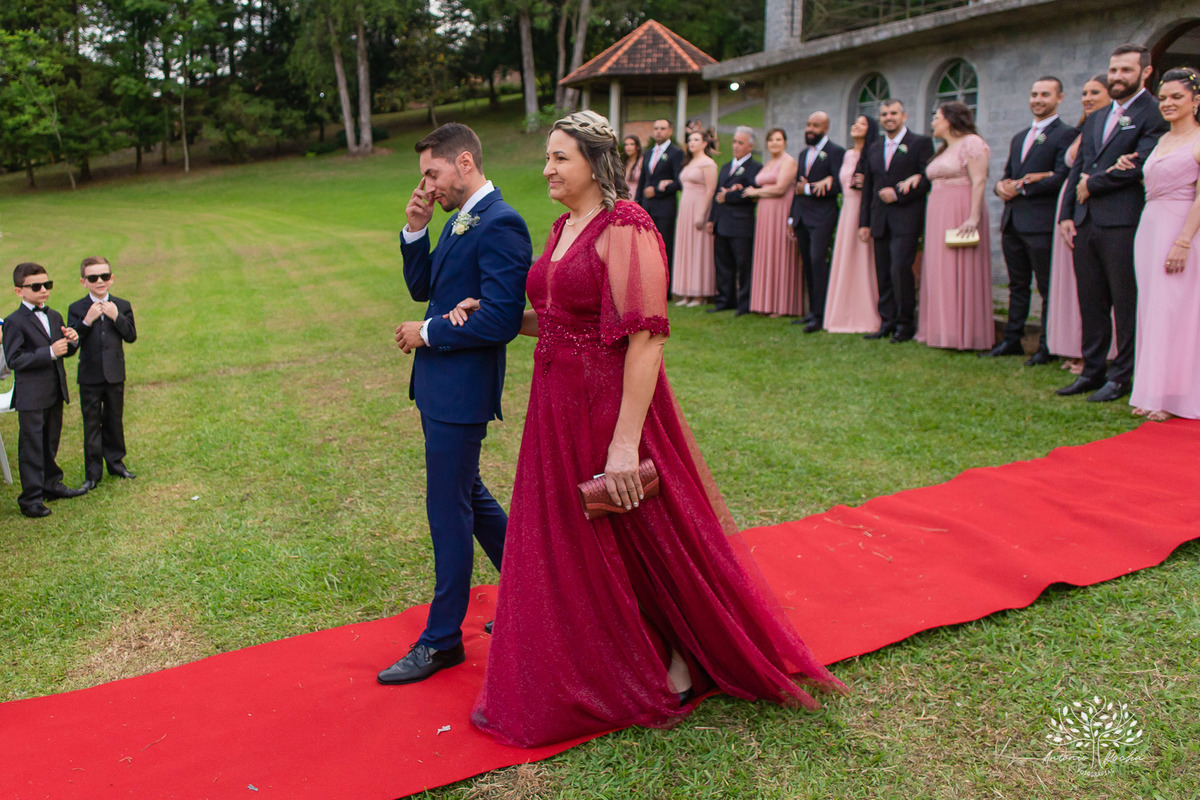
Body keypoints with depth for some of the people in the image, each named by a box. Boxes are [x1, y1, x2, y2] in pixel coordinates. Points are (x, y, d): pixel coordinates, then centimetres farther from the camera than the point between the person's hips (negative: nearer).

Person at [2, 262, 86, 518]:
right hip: (31, 397, -7)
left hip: (55, 391, 7)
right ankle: (31, 498, 6)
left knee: (51, 443, 19)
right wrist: (49, 352, -25)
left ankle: (52, 484, 33)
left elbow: (65, 352, 17)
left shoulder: (55, 317, 11)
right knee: (31, 447, -1)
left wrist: (71, 342, -6)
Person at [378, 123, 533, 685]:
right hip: (440, 386, 10)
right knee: (468, 496, 21)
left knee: (448, 508, 1)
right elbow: (422, 288, 16)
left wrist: (426, 334, -14)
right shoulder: (459, 222, 13)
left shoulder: (500, 225, -17)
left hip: (461, 392, -10)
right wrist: (415, 229, 1)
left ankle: (442, 639, 16)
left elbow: (501, 320, -24)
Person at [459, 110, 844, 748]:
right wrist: (492, 313, 8)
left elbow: (646, 337, -24)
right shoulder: (563, 228, 11)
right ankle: (602, 664, 41)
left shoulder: (625, 229, -17)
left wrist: (626, 441, -28)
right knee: (571, 544, 19)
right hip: (558, 406, 9)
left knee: (638, 542, 8)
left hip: (611, 404, -9)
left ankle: (674, 671, 32)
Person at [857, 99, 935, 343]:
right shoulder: (874, 149, 18)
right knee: (883, 273, 5)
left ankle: (905, 323, -3)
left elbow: (927, 180, -6)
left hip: (906, 218, -6)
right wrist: (864, 222, 13)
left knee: (899, 268, -14)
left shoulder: (920, 143, 2)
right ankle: (887, 321, 12)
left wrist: (898, 194, -13)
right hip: (880, 220, 6)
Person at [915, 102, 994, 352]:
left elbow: (979, 181, -16)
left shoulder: (971, 143, -8)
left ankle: (964, 333, -2)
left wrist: (974, 217, -24)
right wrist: (919, 177, 4)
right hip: (938, 214, 9)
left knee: (960, 272, -7)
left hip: (960, 213, -9)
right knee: (940, 272, 8)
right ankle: (944, 330, 13)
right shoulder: (944, 149, 20)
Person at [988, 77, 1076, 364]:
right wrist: (1001, 185, 1)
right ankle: (1012, 340, 20)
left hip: (1041, 222, -8)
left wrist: (1022, 188, -12)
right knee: (1017, 285, 13)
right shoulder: (1019, 138, 21)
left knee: (1048, 289, -1)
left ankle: (1047, 346, 5)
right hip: (1013, 222, 8)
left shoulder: (1065, 134, -5)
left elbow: (1061, 178, -15)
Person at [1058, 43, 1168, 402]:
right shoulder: (1095, 120, 21)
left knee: (1126, 303, 0)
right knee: (1091, 302, 11)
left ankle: (1121, 376, 7)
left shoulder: (1153, 115, -3)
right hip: (1086, 223, 7)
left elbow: (1137, 165, -15)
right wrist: (1067, 214, 9)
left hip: (1123, 223, -7)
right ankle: (1092, 370, 19)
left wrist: (1092, 185, -5)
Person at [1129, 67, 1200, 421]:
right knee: (1151, 310, 9)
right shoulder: (1163, 141, 16)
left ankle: (1171, 398, 2)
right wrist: (1129, 168, 6)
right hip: (1149, 229, 8)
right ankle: (1151, 393, 16)